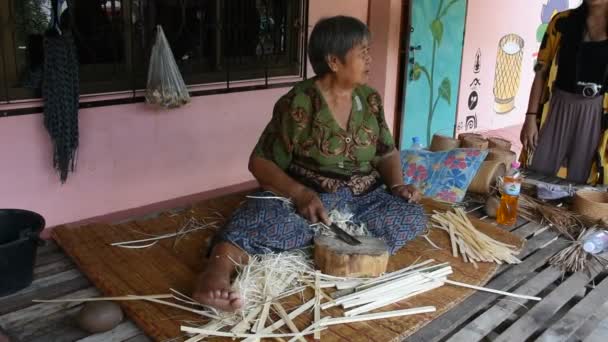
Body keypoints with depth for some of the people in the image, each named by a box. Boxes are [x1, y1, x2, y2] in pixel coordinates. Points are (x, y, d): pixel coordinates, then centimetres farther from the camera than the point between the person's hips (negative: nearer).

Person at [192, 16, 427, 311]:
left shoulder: (370, 99, 6)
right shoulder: (298, 104, -11)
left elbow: (386, 153, 15)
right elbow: (260, 162, -11)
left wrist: (397, 184, -6)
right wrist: (299, 193, -27)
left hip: (364, 198, 5)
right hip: (310, 197, -5)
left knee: (412, 216, -22)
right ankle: (222, 262, -62)